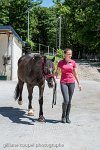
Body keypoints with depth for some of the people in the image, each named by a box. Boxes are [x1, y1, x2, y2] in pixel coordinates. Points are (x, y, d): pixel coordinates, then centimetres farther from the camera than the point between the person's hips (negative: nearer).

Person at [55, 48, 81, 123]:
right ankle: (63, 116, 9)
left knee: (69, 101, 6)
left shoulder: (73, 62, 4)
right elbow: (57, 72, 4)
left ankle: (67, 117, 20)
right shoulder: (60, 62, -1)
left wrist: (79, 83, 7)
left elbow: (75, 74, 9)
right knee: (66, 100, -13)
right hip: (63, 83, -2)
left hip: (71, 83, 2)